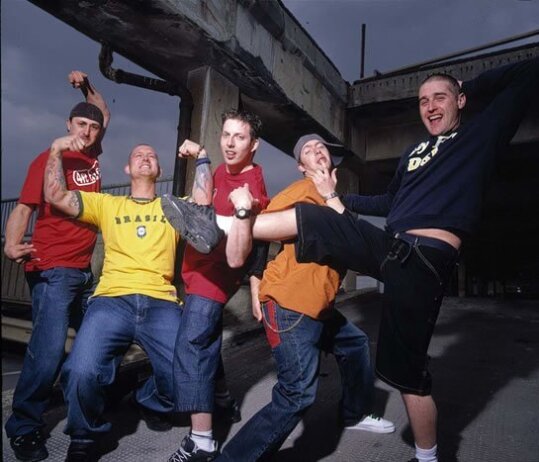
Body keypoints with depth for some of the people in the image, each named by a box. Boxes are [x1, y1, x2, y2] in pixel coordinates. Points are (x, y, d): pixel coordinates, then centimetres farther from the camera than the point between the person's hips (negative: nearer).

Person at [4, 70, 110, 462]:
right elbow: (25, 207, -12)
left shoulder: (92, 156, 11)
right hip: (52, 269, -7)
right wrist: (13, 244, -27)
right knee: (49, 348, -11)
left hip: (85, 269, 7)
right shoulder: (49, 159, -5)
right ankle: (24, 428, 7)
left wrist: (86, 85, 21)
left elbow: (106, 113, 28)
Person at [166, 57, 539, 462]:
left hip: (426, 258, -6)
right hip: (391, 245, 6)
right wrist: (343, 202, 21)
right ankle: (219, 225, 6)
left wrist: (470, 88, 10)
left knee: (407, 370, -2)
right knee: (310, 219, -2)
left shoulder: (483, 131, 9)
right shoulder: (415, 152, 24)